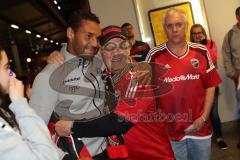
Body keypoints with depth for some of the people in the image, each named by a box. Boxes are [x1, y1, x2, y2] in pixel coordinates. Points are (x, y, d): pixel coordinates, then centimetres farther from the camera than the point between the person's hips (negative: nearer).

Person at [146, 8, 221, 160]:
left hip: (200, 127, 2)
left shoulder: (201, 52, -1)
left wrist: (203, 117, -4)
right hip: (170, 129, -2)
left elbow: (210, 86, 3)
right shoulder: (154, 55, -7)